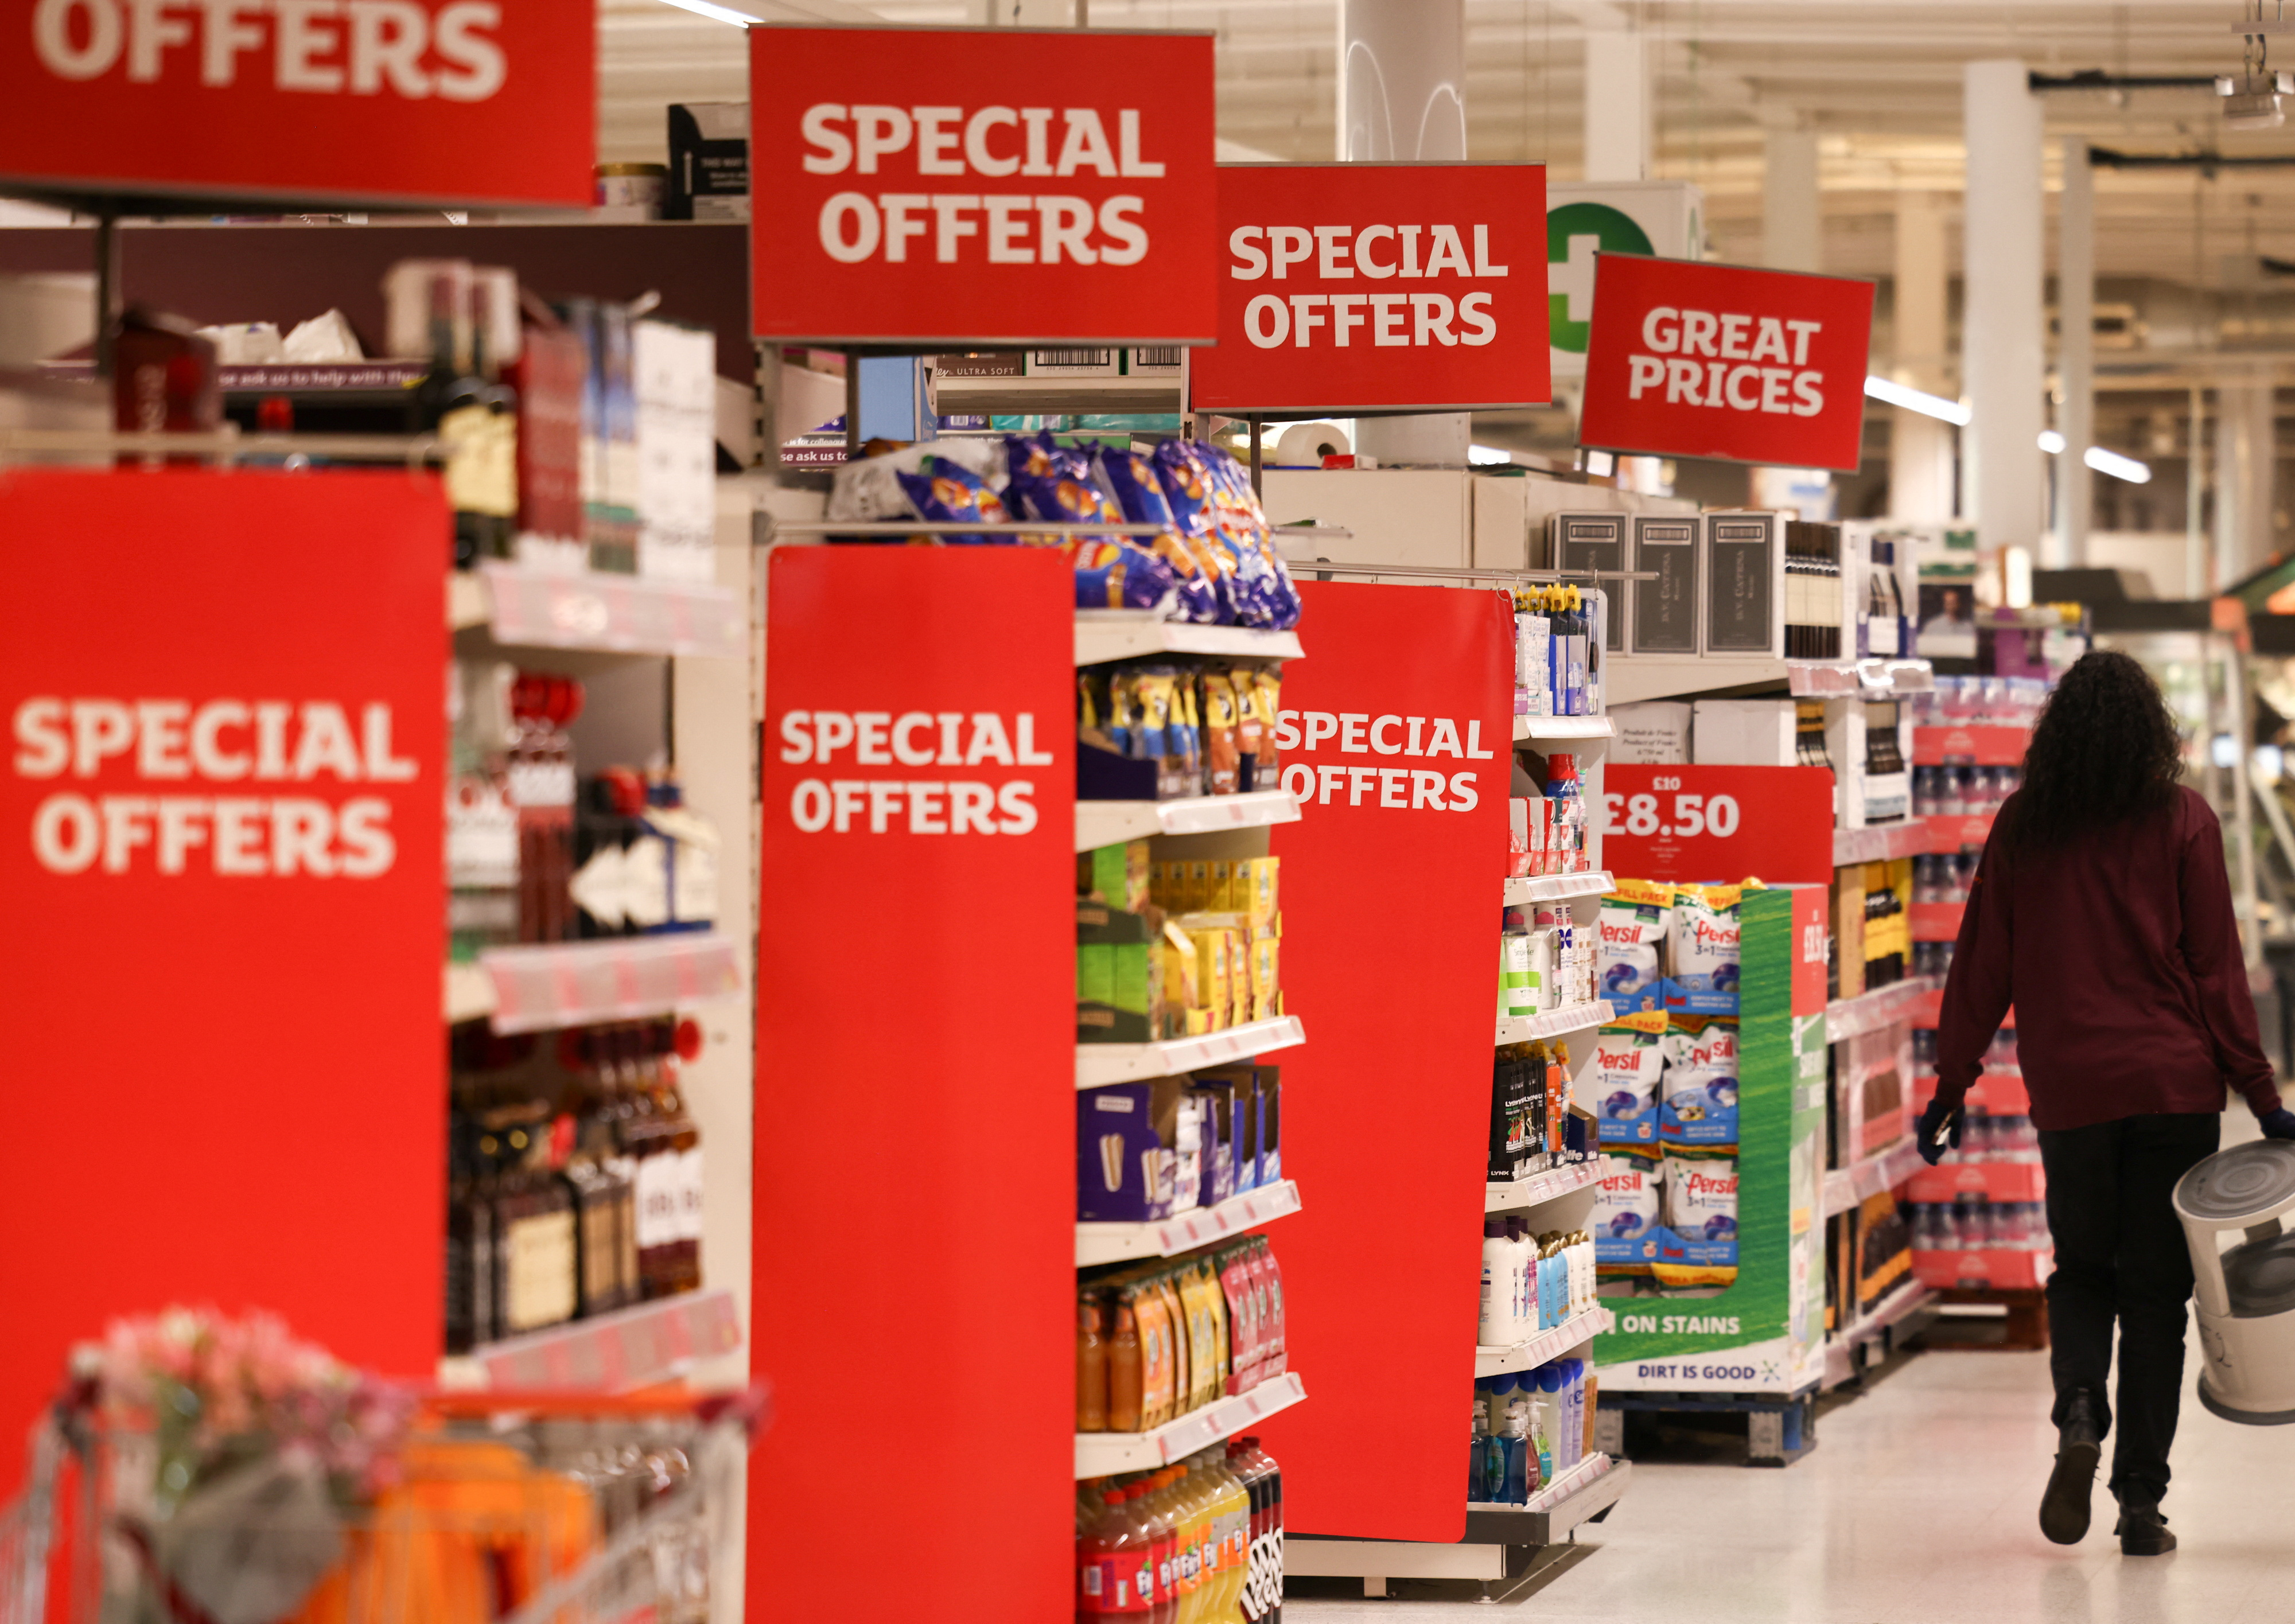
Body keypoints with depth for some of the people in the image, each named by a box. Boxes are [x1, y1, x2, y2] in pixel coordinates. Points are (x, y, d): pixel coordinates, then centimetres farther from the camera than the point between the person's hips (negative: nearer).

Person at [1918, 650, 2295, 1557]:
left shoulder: (2023, 828, 3)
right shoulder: (2181, 821, -2)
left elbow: (1982, 967, 6)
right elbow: (2216, 968, -4)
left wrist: (1950, 1090, 13)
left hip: (2068, 1090, 2)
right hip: (2175, 1085, -1)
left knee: (2082, 1270, 19)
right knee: (2157, 1289, 6)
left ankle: (2078, 1411, -9)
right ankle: (2142, 1501, 2)